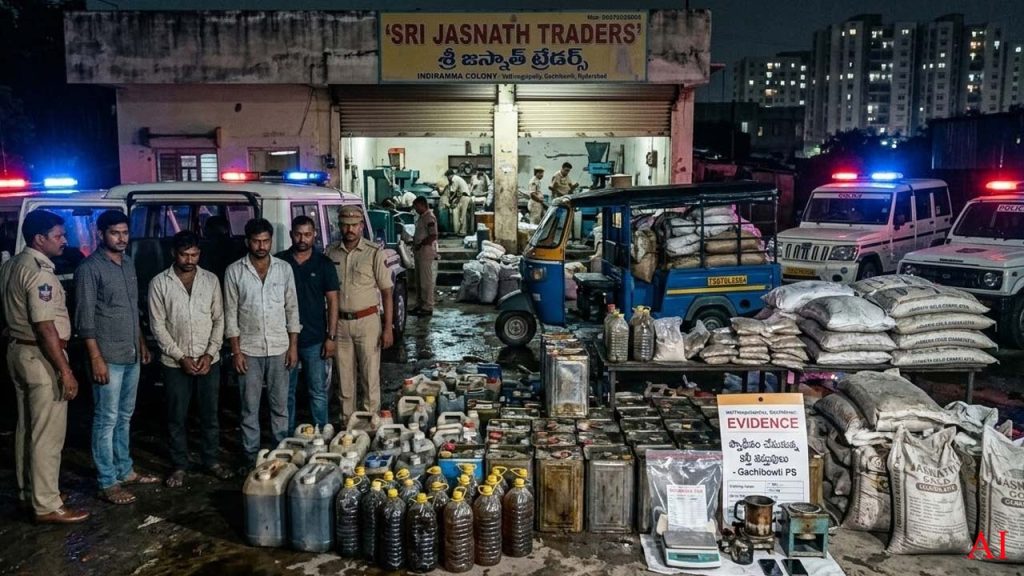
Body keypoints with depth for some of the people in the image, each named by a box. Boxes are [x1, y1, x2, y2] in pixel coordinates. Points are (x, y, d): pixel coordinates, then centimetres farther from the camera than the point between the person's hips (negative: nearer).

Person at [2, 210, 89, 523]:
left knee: (26, 428, 19)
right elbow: (45, 327, -24)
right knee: (48, 434, -3)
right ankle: (47, 506, 4)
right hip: (40, 357, -10)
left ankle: (28, 491, 31)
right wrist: (65, 370, -22)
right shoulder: (39, 272, -21)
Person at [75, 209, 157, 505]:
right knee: (107, 420, -1)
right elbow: (85, 319, -15)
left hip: (131, 356, 8)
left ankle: (124, 470, 28)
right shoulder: (90, 268, -12)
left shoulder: (128, 264, 11)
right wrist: (96, 358, -19)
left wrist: (142, 344, 19)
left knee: (125, 417, 16)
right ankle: (108, 483, 6)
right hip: (108, 358, -7)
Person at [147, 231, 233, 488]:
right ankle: (179, 465, 21)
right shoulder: (159, 283, -5)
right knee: (177, 416, 8)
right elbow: (158, 326, -5)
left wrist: (210, 354, -8)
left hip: (209, 359, 2)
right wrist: (181, 357, -11)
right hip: (175, 362, -1)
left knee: (210, 413, 10)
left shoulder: (211, 279, 1)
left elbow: (219, 319, 2)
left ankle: (212, 460, 24)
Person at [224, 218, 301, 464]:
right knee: (250, 408, 7)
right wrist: (236, 351, -7)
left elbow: (292, 308, 4)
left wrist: (293, 345, 0)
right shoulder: (234, 271, -4)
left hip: (279, 348, 1)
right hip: (249, 350, -1)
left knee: (280, 404, 9)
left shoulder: (284, 268, 1)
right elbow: (231, 314, -3)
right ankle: (251, 457, 19)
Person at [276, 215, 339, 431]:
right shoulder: (279, 262, 2)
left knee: (318, 392, 5)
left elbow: (332, 301, 0)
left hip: (315, 340, -1)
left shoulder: (324, 264, 0)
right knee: (286, 391, 12)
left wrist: (331, 337, -6)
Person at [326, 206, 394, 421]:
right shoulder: (331, 253, 4)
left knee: (370, 377, 3)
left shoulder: (375, 253, -5)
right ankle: (346, 421, 23)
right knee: (344, 378, 11)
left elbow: (387, 292, -4)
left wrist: (388, 328, -9)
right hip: (339, 323, 3)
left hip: (367, 322, -3)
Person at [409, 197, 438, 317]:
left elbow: (433, 236, -22)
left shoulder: (430, 218, -14)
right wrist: (413, 240, 10)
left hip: (427, 254, -10)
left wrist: (420, 244, -16)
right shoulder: (421, 217, 17)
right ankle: (419, 305, 22)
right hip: (419, 253, 10)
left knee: (426, 281, -7)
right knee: (419, 281, 14)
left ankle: (428, 307, -3)